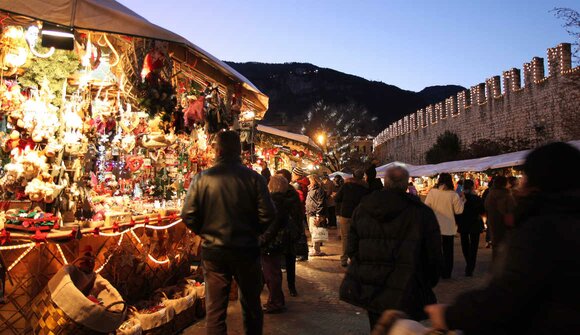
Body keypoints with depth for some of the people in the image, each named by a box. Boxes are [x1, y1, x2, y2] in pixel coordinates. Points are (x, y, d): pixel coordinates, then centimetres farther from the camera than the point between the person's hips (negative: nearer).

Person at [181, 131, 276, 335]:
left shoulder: (202, 179, -8)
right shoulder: (253, 178, -9)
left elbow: (188, 216, -7)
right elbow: (268, 214, -10)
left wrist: (206, 232, 11)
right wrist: (252, 232, 8)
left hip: (213, 251, 0)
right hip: (246, 250, 0)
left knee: (215, 310, 10)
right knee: (251, 305, 18)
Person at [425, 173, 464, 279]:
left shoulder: (432, 192, -9)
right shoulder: (453, 195, -10)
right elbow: (458, 210, -5)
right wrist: (462, 200, 8)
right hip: (448, 227, 0)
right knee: (448, 250, 12)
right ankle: (446, 273, 17)